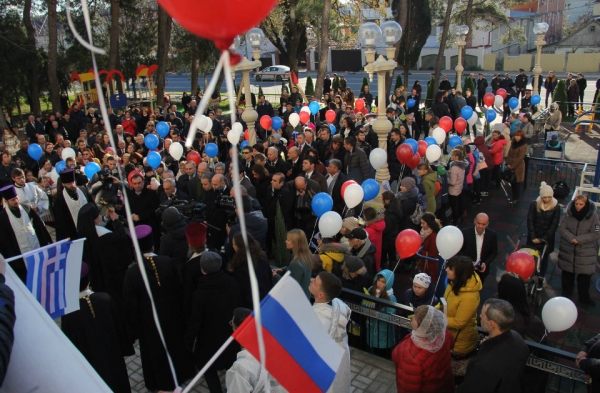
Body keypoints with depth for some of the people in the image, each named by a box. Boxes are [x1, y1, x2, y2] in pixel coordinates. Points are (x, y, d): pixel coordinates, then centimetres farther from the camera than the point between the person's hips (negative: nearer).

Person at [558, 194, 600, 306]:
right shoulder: (568, 213, -7)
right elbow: (561, 228, -6)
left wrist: (579, 239, -21)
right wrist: (571, 239, -21)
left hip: (586, 252, -2)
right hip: (568, 249, 2)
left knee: (584, 275, 5)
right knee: (567, 272, 17)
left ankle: (584, 297, 24)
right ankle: (566, 292, 37)